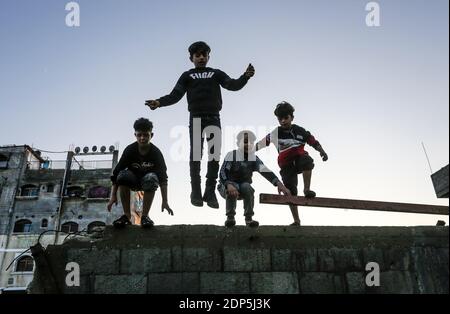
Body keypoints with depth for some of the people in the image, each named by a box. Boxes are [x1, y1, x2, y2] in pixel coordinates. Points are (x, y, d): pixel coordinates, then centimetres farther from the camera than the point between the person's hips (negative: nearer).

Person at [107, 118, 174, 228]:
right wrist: (113, 196, -19)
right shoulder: (130, 150, -17)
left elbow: (163, 177, -21)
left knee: (151, 178, -35)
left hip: (147, 181, -1)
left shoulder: (156, 153, -19)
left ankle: (145, 216, -22)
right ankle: (127, 215, -22)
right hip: (132, 180, 1)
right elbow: (116, 173, -15)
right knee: (122, 175, -32)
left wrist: (165, 202, -26)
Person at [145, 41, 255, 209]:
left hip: (214, 118, 1)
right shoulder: (187, 76, 12)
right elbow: (175, 95, 2)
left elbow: (233, 85, 1)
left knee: (215, 155, -2)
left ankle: (210, 193, 5)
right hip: (196, 118, -1)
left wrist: (245, 76, -18)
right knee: (195, 155, -2)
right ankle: (196, 193, 4)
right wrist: (159, 102, -16)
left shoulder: (217, 74, 15)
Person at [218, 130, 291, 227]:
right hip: (226, 187, -3)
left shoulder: (254, 159, -2)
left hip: (243, 188, 3)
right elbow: (222, 173, -22)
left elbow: (265, 171, -17)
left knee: (247, 187, -30)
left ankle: (249, 218, -15)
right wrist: (229, 185, -43)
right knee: (232, 190, -36)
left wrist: (279, 184, -34)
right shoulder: (231, 155, -12)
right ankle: (230, 217, -16)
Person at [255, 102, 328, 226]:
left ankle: (307, 190, -22)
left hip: (299, 159, 0)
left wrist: (322, 151, -16)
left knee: (307, 160, -38)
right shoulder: (276, 133, -1)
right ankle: (296, 221, 7)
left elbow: (314, 142, 1)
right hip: (287, 166, 1)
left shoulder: (299, 131, -1)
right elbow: (260, 144, 3)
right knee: (291, 192, -5)